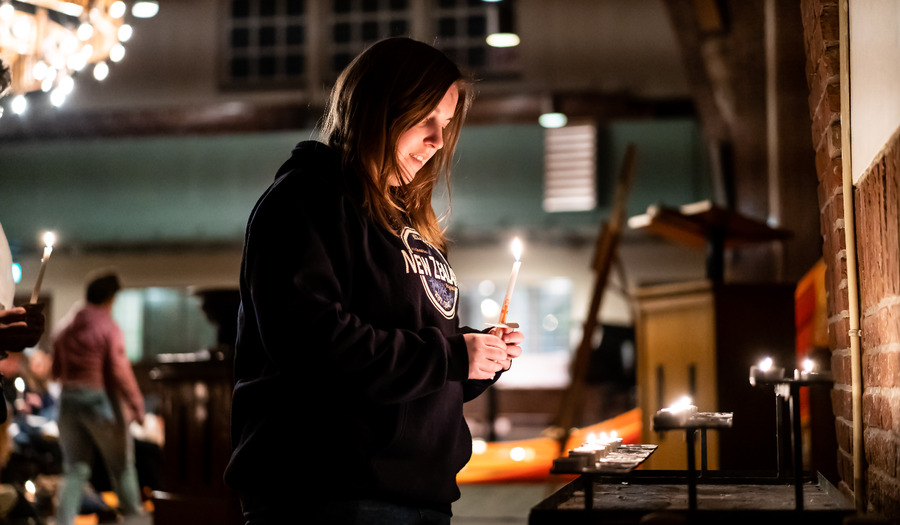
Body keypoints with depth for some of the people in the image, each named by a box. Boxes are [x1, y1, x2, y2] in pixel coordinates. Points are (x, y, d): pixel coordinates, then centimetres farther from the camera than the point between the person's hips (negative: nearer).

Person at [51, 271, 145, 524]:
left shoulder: (66, 331, 8)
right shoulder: (109, 329, -11)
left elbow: (56, 371, 12)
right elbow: (120, 372, -15)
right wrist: (137, 406, -11)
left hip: (68, 401, 5)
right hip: (101, 401, -5)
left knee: (74, 470, 9)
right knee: (121, 465, 12)